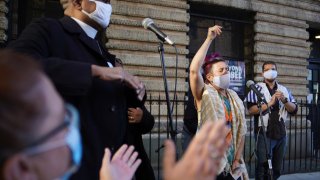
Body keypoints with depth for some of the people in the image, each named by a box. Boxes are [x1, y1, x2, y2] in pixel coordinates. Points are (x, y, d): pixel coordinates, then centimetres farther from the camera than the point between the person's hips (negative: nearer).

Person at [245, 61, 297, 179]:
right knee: (263, 167, -1)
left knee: (277, 168, 16)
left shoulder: (284, 90, 11)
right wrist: (270, 103, -19)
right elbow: (251, 109, -14)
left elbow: (294, 109, 5)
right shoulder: (257, 88, -3)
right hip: (264, 134, -5)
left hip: (281, 134, 5)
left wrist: (284, 100, -12)